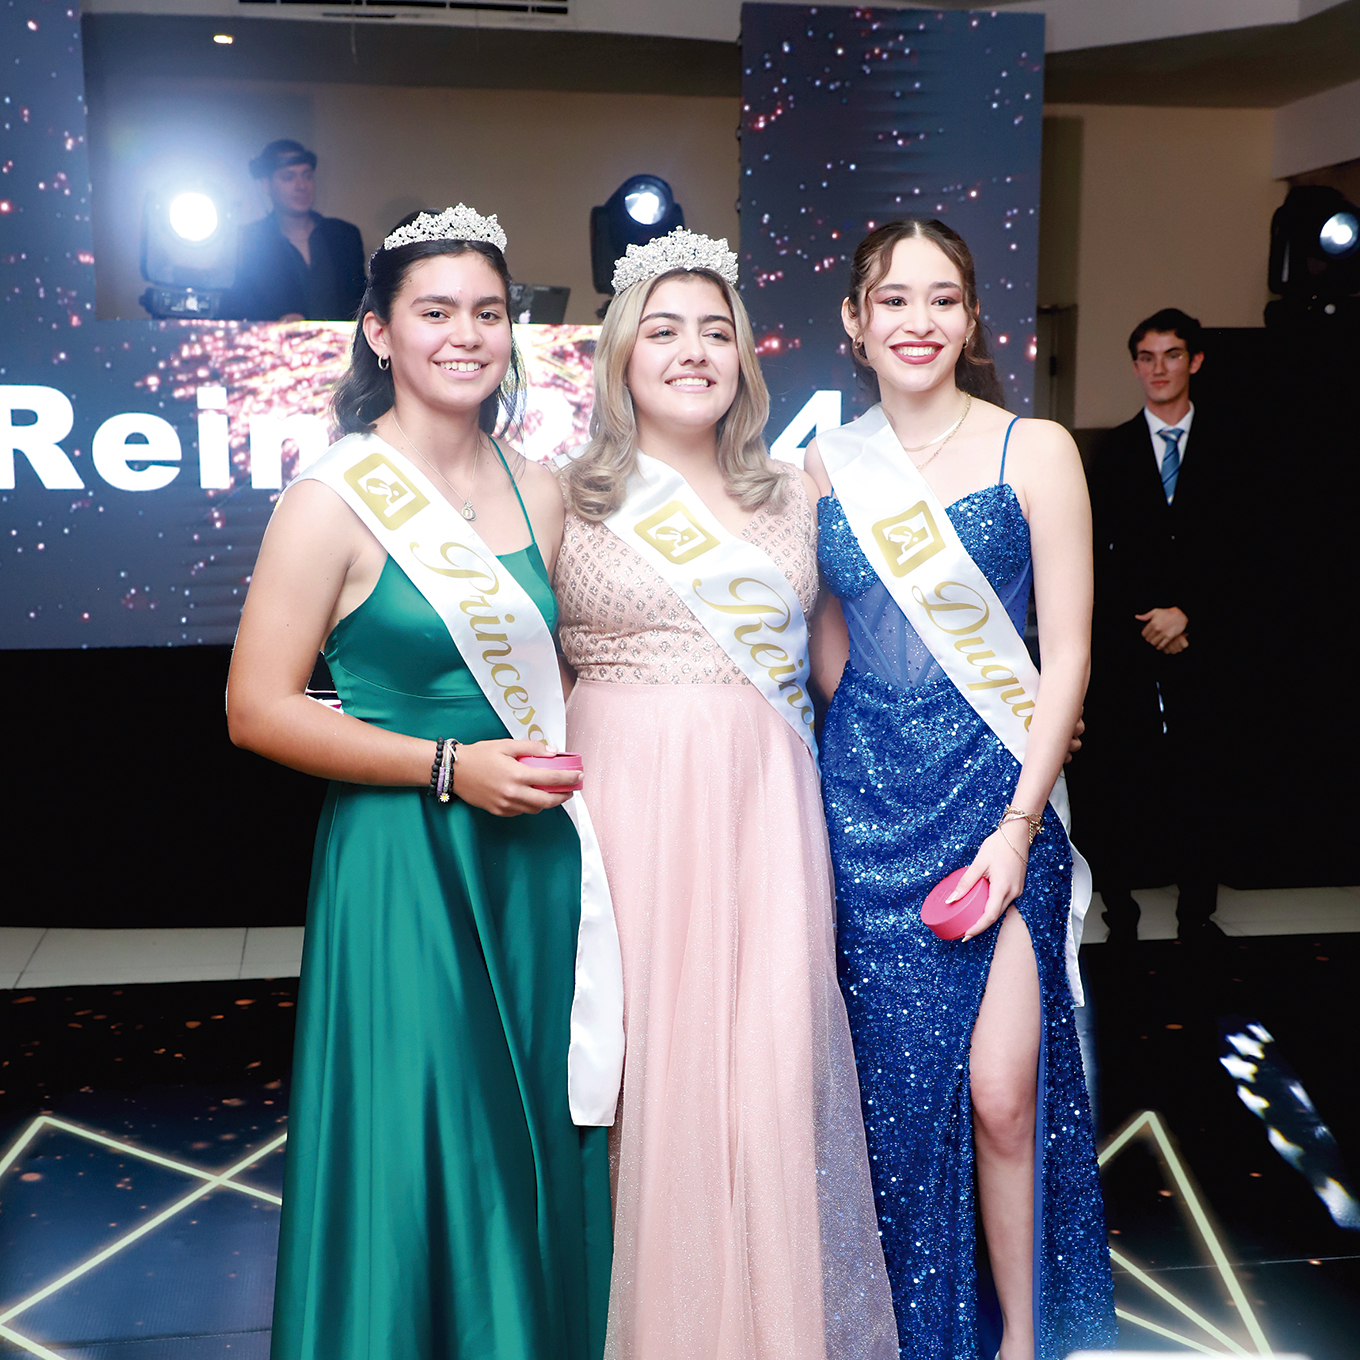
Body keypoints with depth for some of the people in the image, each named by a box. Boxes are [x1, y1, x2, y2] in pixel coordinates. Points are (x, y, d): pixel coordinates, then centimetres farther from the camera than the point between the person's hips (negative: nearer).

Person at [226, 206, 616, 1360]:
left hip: (537, 860, 6)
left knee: (536, 1144, 15)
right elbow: (256, 709, -12)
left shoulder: (537, 490, 8)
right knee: (417, 1150, 3)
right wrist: (448, 767, -16)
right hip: (402, 860, -5)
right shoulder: (338, 499, -9)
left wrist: (562, 762, 2)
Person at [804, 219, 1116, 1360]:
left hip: (997, 792, -2)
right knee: (900, 1085, 8)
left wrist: (1017, 822, -11)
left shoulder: (1034, 450, -2)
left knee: (1000, 1093, -5)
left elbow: (1066, 654, -4)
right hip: (868, 796, 3)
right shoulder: (827, 462, 7)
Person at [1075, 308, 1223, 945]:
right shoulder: (1112, 450, 9)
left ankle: (1197, 909, 14)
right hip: (1125, 643, 0)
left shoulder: (1227, 447, 7)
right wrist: (1145, 621, -6)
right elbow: (1097, 553, 4)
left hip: (1202, 637, 0)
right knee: (1113, 776, -1)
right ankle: (1118, 908, 10)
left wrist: (1188, 613, -8)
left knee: (1196, 773, 1)